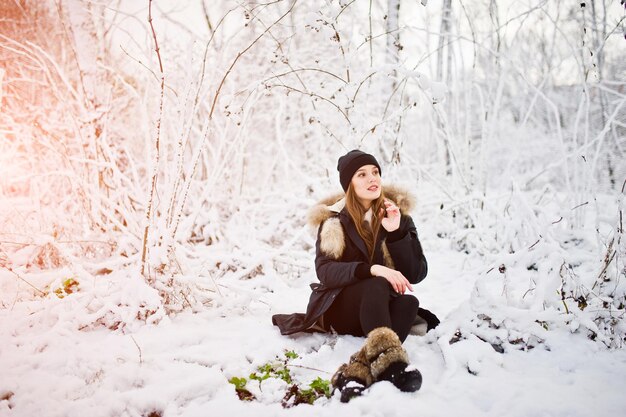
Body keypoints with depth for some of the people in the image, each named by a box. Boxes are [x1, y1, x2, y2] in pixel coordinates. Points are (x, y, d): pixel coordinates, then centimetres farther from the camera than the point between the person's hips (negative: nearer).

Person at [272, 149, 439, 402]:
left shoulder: (397, 213, 0)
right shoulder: (334, 220, -4)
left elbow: (416, 274, -6)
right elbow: (325, 271, -17)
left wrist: (396, 232, -21)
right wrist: (371, 269, -32)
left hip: (382, 309, 2)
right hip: (341, 308, -2)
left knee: (409, 303, -33)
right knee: (376, 286, -34)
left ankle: (357, 371, -47)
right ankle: (390, 362, -52)